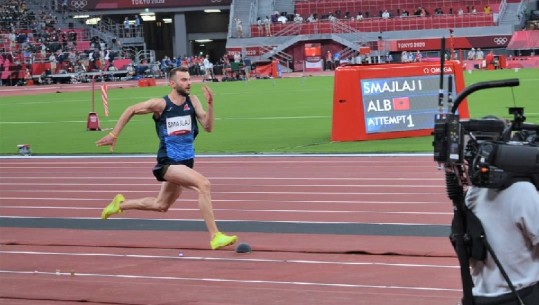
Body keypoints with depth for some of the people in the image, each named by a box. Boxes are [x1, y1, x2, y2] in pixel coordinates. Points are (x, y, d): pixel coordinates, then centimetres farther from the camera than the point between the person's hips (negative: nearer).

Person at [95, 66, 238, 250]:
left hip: (186, 162, 6)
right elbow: (131, 110, 2)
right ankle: (215, 237, -26)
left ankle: (120, 204, 44)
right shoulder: (160, 104, -11)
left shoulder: (192, 101, 0)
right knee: (203, 184, -27)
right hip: (168, 163, -6)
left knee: (161, 206, 21)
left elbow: (208, 127, -7)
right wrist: (113, 135, 2)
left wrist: (210, 105, -21)